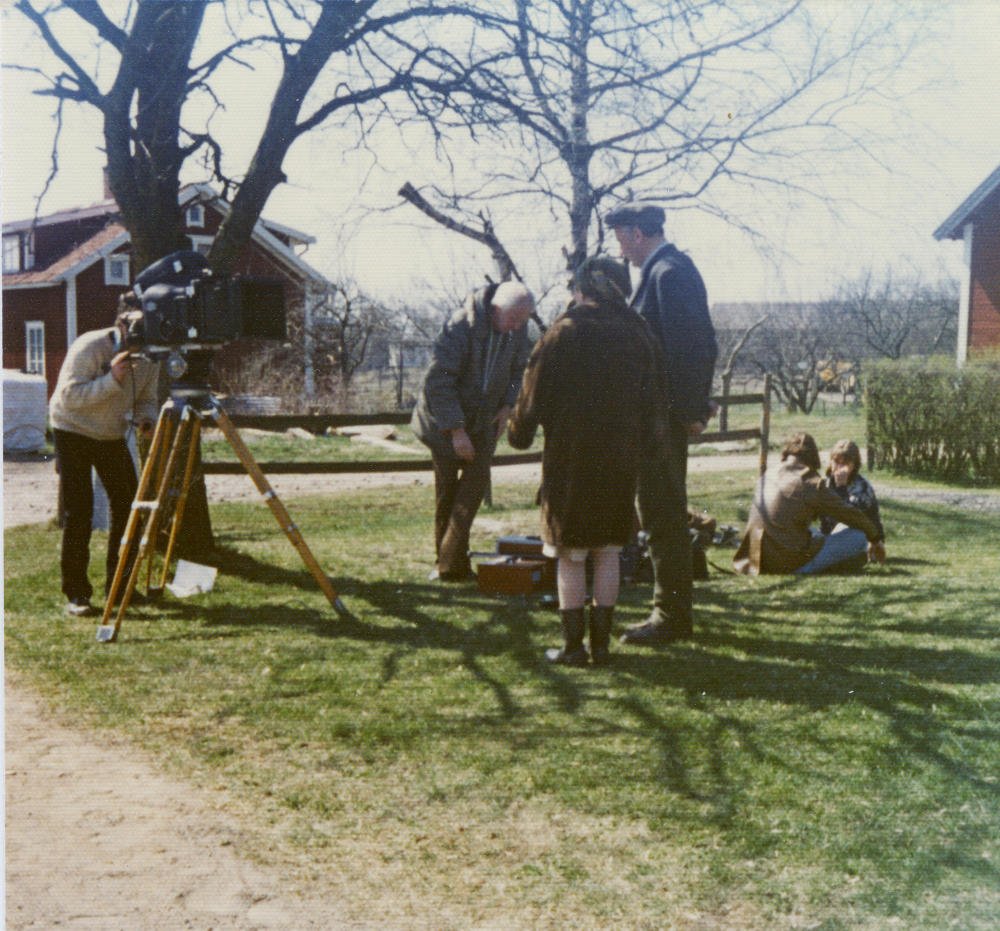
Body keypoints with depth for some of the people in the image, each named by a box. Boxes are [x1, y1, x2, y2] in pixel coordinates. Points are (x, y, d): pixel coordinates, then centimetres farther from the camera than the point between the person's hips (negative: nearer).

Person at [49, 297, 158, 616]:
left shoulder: (147, 358, -4)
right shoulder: (90, 347, -22)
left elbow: (146, 400, 4)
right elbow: (69, 396, -28)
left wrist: (146, 420, -19)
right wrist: (112, 378, -37)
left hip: (113, 436, 6)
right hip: (74, 432, -6)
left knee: (128, 506, -1)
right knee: (78, 512, -11)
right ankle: (76, 594, -3)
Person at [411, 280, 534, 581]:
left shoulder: (517, 330, -7)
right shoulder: (460, 327, -26)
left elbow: (518, 369, 12)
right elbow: (437, 381, -25)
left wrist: (507, 405, -5)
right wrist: (456, 430, -25)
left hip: (483, 421, 4)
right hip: (445, 420, -4)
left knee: (477, 479, -7)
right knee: (446, 489, 2)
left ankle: (450, 563, -1)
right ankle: (450, 562, 14)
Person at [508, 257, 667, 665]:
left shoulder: (565, 333, -8)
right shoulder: (638, 335, 6)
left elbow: (535, 393, -4)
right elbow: (653, 395, 12)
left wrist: (519, 432, 12)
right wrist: (643, 443, 22)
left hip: (570, 456, -4)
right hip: (620, 458, 4)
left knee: (570, 554, 4)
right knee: (608, 551, 12)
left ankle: (573, 644, 7)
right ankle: (601, 642, 15)